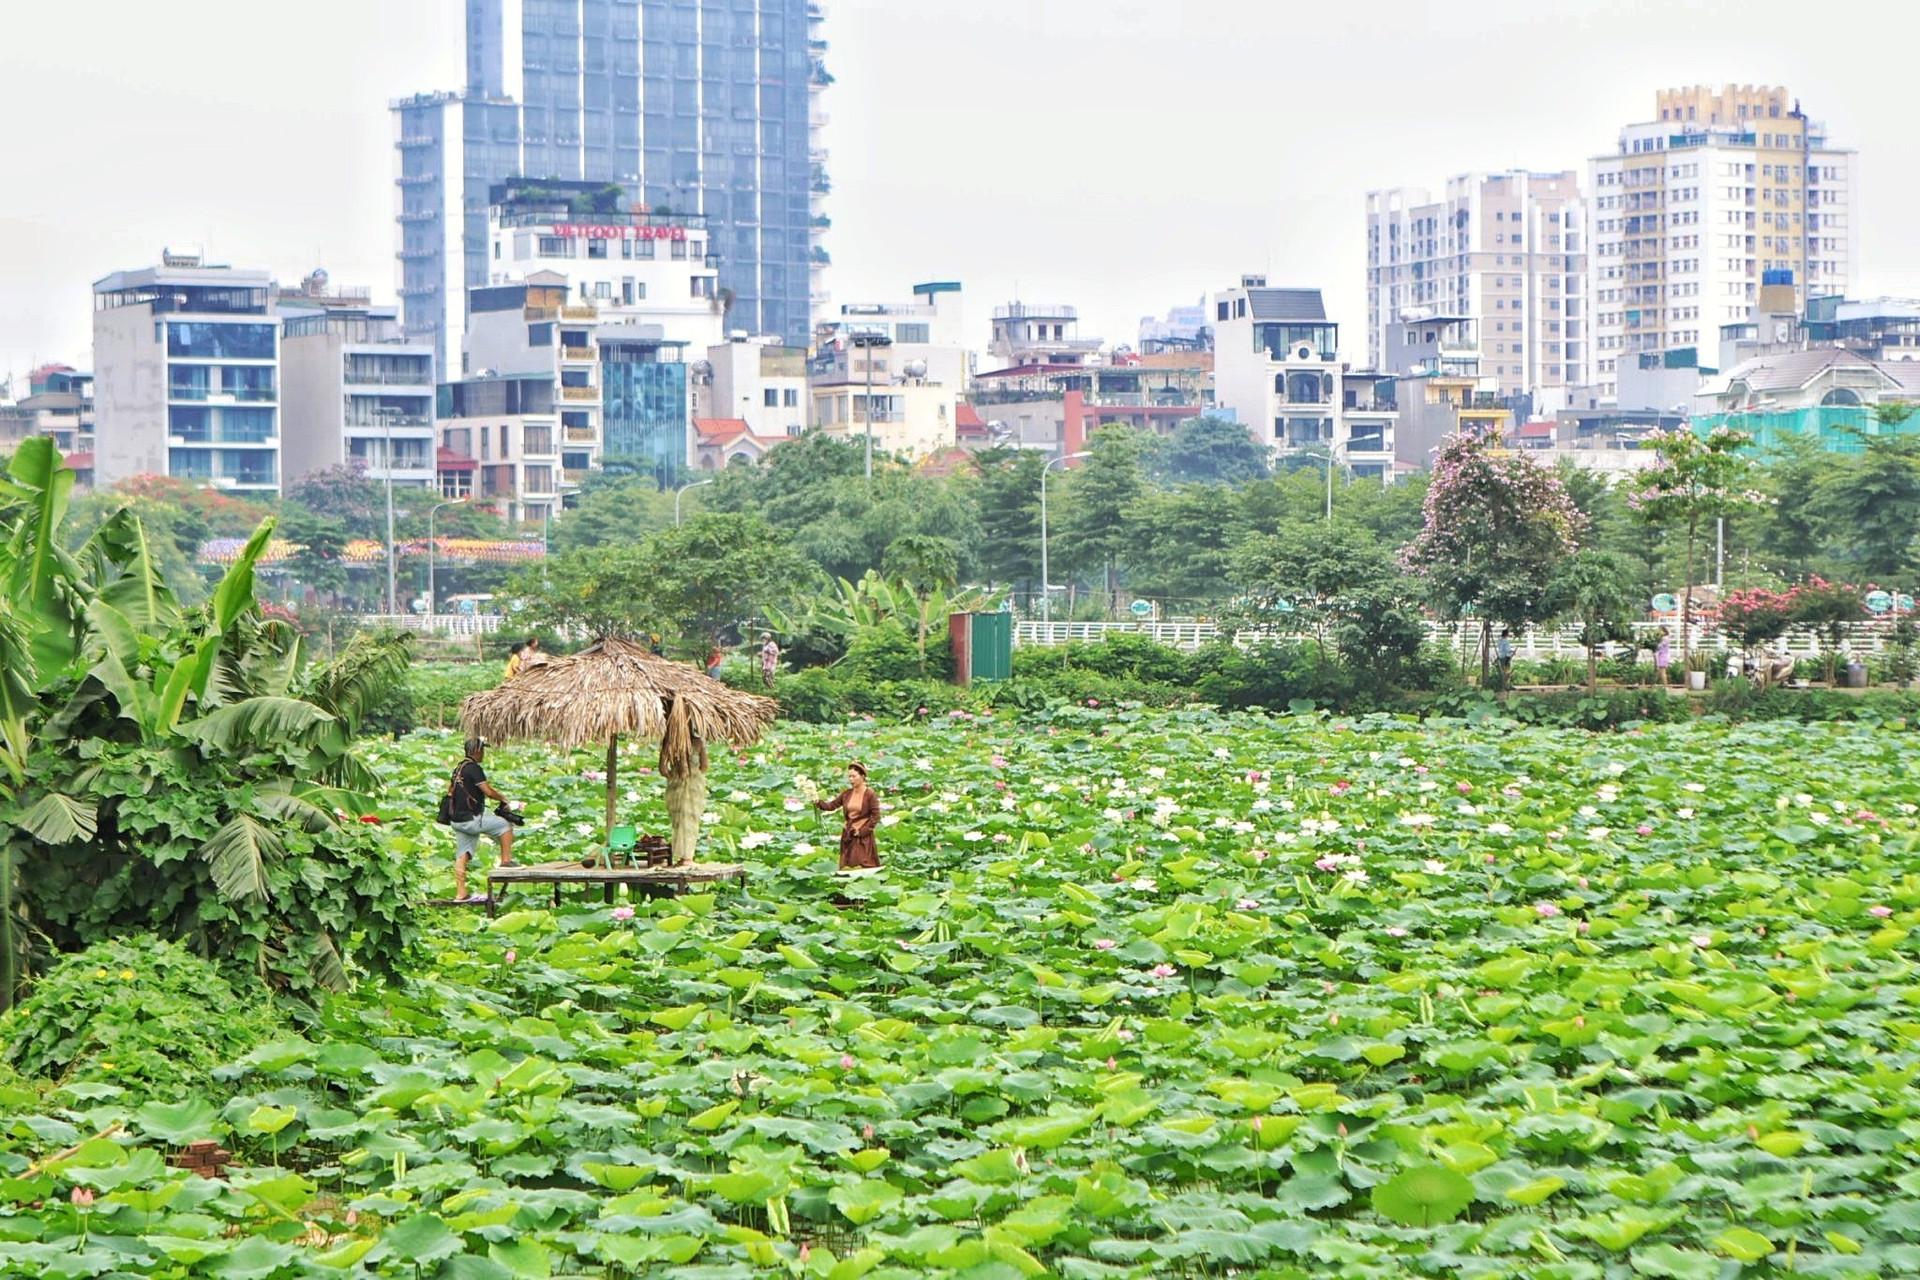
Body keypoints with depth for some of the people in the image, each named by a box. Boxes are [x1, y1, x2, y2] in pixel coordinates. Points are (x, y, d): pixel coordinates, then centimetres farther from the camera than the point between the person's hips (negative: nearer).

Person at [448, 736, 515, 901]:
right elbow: (488, 791, -19)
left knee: (462, 856, 9)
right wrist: (503, 798, -1)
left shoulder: (459, 769, 16)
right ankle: (506, 861, 2)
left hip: (458, 819, 9)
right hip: (471, 819, -9)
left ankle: (460, 894, 7)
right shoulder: (474, 768, -13)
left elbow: (450, 791, 24)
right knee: (506, 825, 3)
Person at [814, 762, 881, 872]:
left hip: (864, 837, -5)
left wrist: (862, 831, -12)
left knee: (863, 866, -7)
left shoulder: (870, 794, -9)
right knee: (847, 866, 5)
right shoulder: (847, 794, 6)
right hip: (848, 836, 5)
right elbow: (832, 805, 4)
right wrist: (819, 803, -14)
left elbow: (876, 816, -10)